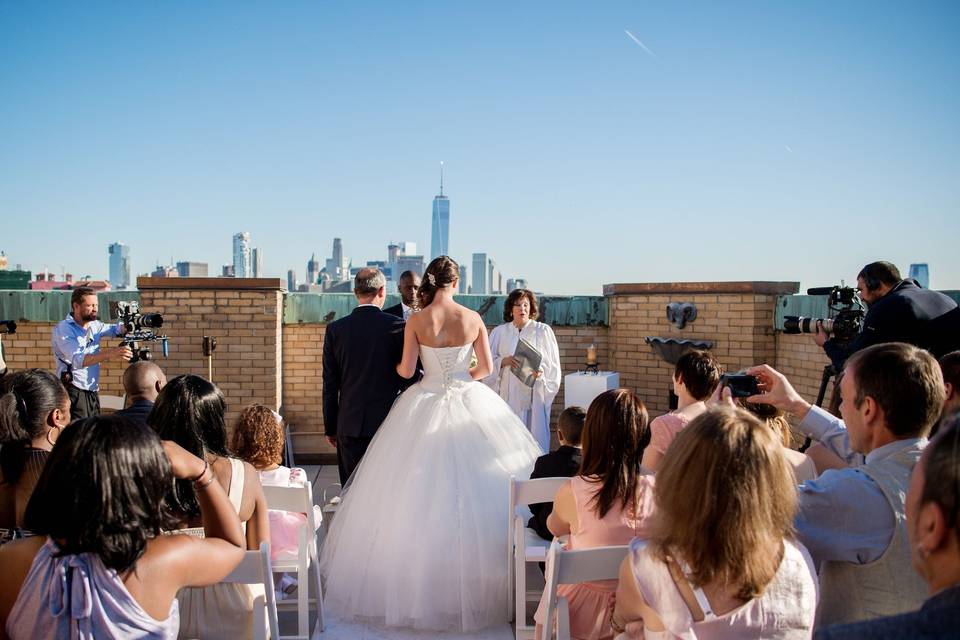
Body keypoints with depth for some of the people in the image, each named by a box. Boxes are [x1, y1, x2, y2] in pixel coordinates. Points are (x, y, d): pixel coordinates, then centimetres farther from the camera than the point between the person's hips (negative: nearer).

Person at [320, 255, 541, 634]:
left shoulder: (415, 321, -5)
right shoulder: (473, 319, -3)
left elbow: (406, 370, -3)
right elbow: (486, 367, 3)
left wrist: (393, 366, 19)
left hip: (425, 407, 0)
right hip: (469, 403, 1)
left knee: (419, 495, 8)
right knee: (472, 492, 8)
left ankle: (420, 583, 15)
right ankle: (473, 583, 14)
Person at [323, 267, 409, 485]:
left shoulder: (335, 329, 1)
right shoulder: (397, 326, -6)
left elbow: (330, 384, 5)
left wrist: (330, 427, 12)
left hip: (349, 425, 2)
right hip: (388, 422, -1)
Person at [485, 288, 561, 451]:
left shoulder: (543, 331, 5)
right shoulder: (499, 332, 10)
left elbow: (553, 364, 3)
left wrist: (541, 372, -17)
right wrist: (503, 362, -12)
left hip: (534, 394, -1)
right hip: (508, 395, 1)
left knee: (535, 436, -2)